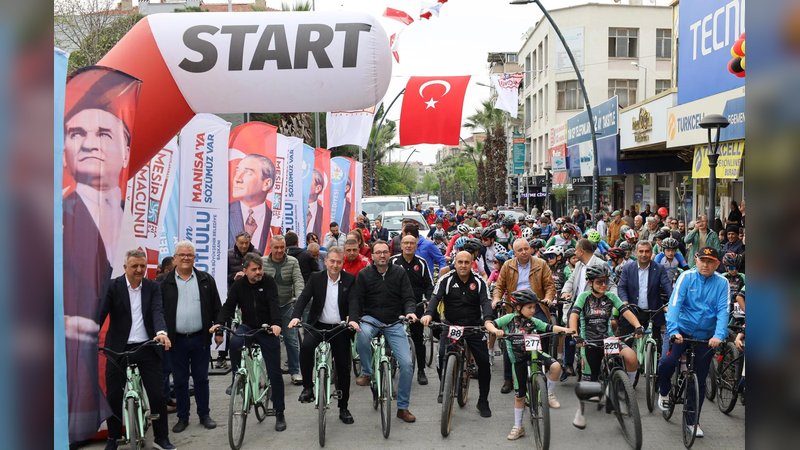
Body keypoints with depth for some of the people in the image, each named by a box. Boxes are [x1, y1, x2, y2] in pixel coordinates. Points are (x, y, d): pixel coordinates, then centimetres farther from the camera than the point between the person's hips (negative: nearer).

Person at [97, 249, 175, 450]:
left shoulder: (152, 287, 4)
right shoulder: (112, 286, -2)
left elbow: (157, 311, -10)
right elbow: (100, 313, -11)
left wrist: (161, 332, -31)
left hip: (147, 348, 1)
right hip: (118, 349, -1)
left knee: (157, 395, 1)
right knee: (113, 396, 6)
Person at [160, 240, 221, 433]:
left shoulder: (206, 280, 3)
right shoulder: (166, 283, 0)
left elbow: (216, 308, 5)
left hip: (200, 338, 0)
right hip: (176, 340, 0)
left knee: (201, 379, 9)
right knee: (180, 381, 9)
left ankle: (204, 415, 21)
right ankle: (182, 417, 20)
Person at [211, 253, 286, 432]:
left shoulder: (269, 282, -10)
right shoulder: (238, 285, -3)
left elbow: (274, 304, -23)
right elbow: (228, 306, -9)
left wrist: (276, 323, -40)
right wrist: (218, 323, -28)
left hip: (268, 330, -1)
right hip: (248, 327, 2)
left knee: (274, 373, 1)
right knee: (233, 343, -34)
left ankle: (280, 414, 13)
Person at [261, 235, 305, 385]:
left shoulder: (292, 262, -1)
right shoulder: (262, 262, 0)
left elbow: (298, 281, -10)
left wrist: (299, 298, -24)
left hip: (287, 306, 0)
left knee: (291, 339, 0)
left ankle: (295, 371, 10)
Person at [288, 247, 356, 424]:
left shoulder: (349, 280, 0)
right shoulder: (316, 278, 0)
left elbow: (353, 302, -8)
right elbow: (304, 297, -9)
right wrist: (296, 316, -27)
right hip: (318, 325, -1)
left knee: (343, 368, 6)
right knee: (306, 346, -32)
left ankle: (343, 408, 22)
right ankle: (307, 386, -15)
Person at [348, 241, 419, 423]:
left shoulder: (399, 273, 1)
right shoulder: (364, 275, 0)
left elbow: (408, 297, -2)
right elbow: (355, 298, -4)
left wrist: (410, 311, -23)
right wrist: (353, 319, -20)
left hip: (394, 322, 1)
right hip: (371, 318, -1)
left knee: (406, 363, -10)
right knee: (362, 334, -39)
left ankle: (403, 408, 6)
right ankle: (366, 372, -13)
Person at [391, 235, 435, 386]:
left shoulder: (421, 263, 4)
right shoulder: (393, 261, 0)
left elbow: (429, 284, 6)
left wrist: (429, 300, -9)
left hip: (416, 306, 1)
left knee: (418, 339, 5)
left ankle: (421, 370, 13)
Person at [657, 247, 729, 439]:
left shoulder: (722, 283, -5)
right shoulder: (687, 277, -9)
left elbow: (723, 311, -15)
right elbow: (675, 304, -18)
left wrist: (719, 335, -31)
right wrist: (673, 330, -32)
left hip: (706, 336, 2)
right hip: (681, 330, -1)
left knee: (700, 380, 8)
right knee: (667, 362, -24)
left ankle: (692, 421, 24)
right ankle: (664, 392, 9)